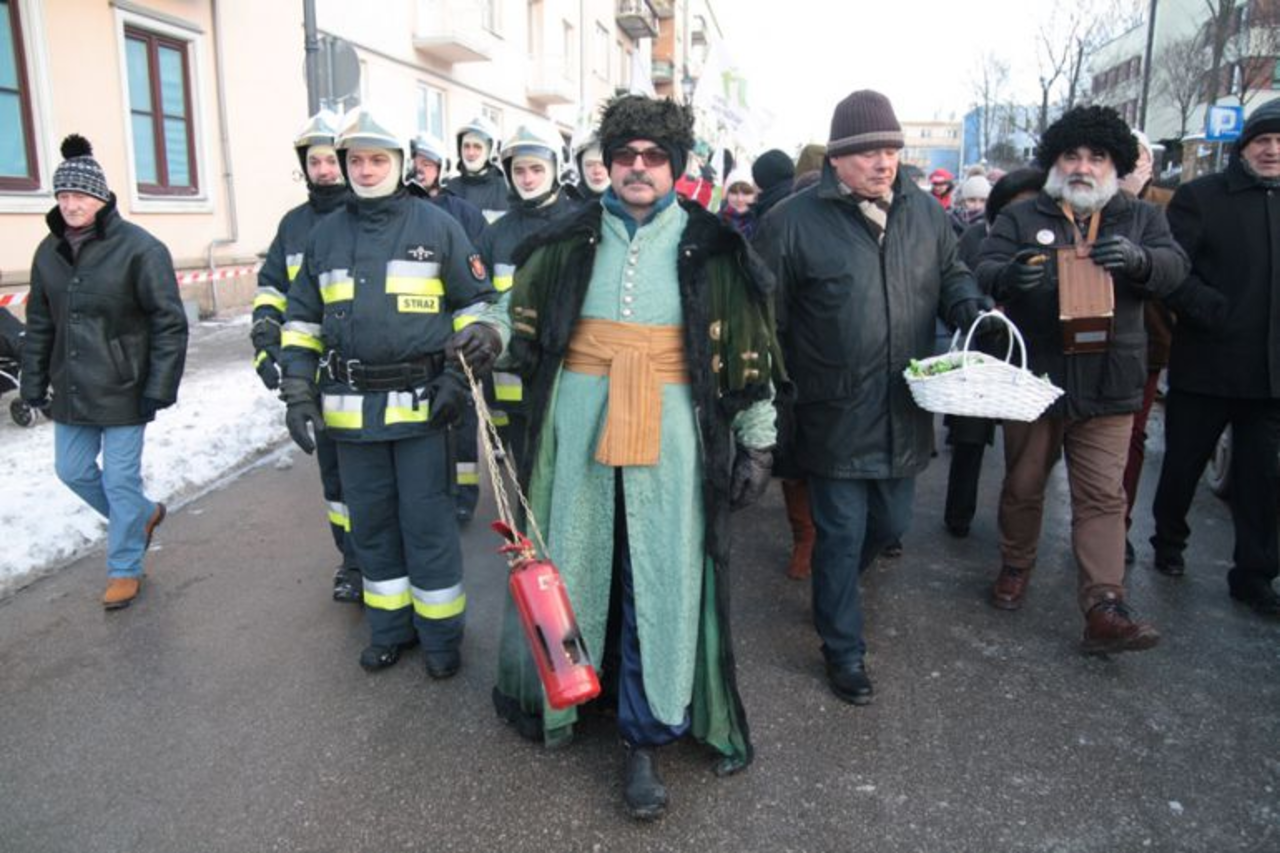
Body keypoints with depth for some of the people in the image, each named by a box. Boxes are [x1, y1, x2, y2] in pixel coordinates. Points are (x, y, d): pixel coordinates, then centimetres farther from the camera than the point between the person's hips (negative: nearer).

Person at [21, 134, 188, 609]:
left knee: (120, 482, 2)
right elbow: (39, 325, 13)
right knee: (73, 470, 16)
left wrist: (159, 389, -15)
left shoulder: (138, 247, -13)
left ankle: (124, 569, 20)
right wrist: (33, 384, 10)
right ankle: (144, 515, 40)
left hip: (122, 392, -6)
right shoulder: (49, 251, 6)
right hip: (71, 391, 6)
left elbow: (168, 324, -13)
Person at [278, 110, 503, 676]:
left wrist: (458, 375, -6)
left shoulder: (437, 226, 1)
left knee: (427, 523, 1)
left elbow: (477, 301, 5)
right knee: (371, 523, 13)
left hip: (421, 403, -4)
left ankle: (441, 635, 19)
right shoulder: (325, 235, 11)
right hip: (351, 407, 4)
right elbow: (302, 319, 15)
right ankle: (390, 629, 30)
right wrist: (298, 392, 6)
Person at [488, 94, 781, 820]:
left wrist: (757, 440, 2)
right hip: (578, 423, 2)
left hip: (669, 430, -2)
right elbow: (524, 321, 19)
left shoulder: (711, 248, 0)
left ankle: (647, 737, 16)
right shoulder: (571, 241, 5)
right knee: (573, 561, 13)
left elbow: (749, 351, 3)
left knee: (660, 582, 1)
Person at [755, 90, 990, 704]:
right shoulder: (795, 221, -10)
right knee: (842, 536, 6)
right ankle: (844, 650, 25)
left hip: (904, 415, 6)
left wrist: (969, 306, -4)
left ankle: (832, 588, 50)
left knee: (891, 524, 20)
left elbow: (952, 275, 20)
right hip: (835, 418, -5)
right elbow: (766, 319, -6)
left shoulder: (924, 212, 5)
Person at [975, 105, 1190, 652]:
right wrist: (1010, 275, -33)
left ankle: (1104, 608, 0)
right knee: (1023, 486, 14)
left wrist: (1139, 259, -29)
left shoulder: (1141, 219, 10)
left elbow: (1174, 267, -6)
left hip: (1107, 386, 1)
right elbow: (983, 270, -9)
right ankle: (1016, 566, 35)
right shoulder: (1020, 217, 5)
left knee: (1102, 496, -1)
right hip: (1032, 378, 0)